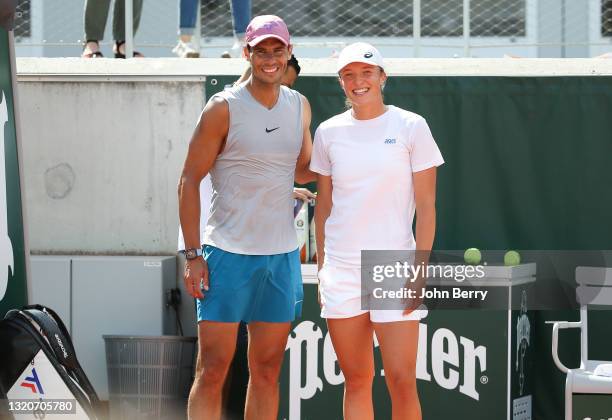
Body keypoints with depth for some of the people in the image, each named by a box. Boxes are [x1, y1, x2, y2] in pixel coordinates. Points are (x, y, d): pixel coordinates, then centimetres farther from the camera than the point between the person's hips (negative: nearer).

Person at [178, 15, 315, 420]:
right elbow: (189, 181, -5)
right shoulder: (224, 108, -6)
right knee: (212, 370, -6)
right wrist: (192, 255, -11)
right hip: (229, 254, -5)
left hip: (283, 256, 5)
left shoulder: (300, 106, 10)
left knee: (267, 370, 7)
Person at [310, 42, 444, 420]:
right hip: (340, 268, 3)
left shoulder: (411, 127, -2)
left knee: (402, 381, -10)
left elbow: (426, 205, -2)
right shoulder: (330, 132, 8)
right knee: (356, 380, 6)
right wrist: (322, 269, 11)